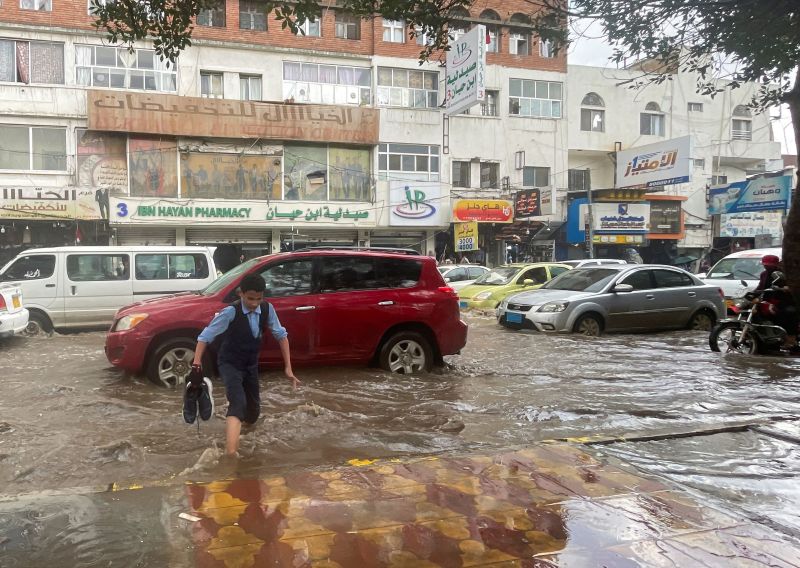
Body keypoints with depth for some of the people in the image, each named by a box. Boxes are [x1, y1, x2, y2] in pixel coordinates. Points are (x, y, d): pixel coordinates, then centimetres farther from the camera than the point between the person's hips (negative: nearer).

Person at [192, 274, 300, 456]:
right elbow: (205, 336, -22)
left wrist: (288, 367, -6)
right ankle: (231, 451, -40)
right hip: (230, 364, -5)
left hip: (251, 364, 5)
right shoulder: (231, 312, -25)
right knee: (238, 403, -28)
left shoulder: (267, 309, -13)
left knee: (253, 409, 15)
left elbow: (281, 335, -2)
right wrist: (196, 364, -32)